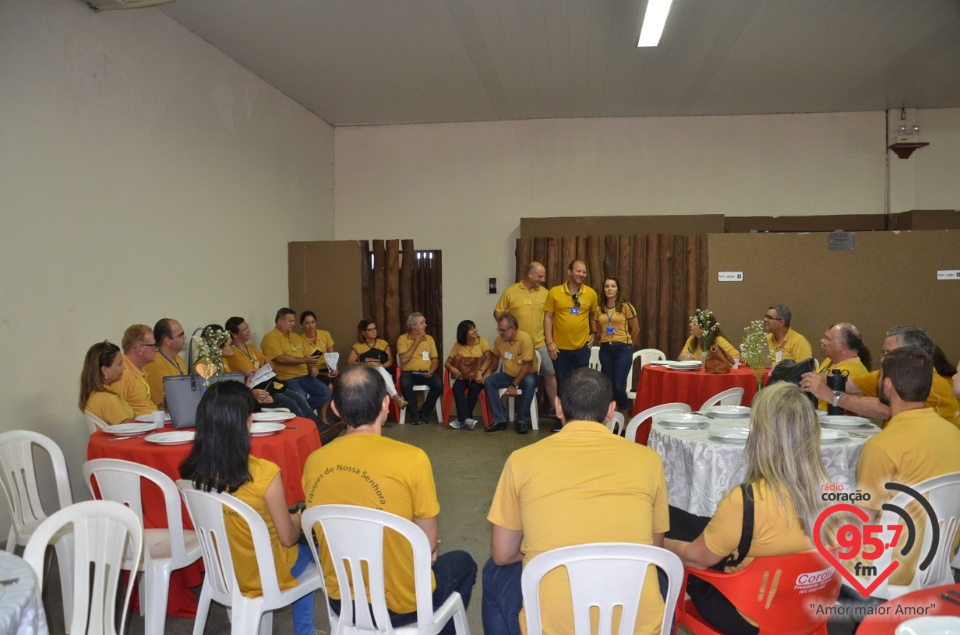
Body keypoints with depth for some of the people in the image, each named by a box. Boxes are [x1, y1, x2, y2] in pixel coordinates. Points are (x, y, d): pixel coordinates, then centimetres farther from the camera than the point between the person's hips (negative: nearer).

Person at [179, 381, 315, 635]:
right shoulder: (264, 473, -32)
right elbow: (288, 538, -19)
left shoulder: (193, 470, -15)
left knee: (301, 551, 30)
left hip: (222, 571, 5)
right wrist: (298, 521, 3)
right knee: (312, 553, 27)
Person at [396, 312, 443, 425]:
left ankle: (424, 411, -4)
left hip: (426, 373, 3)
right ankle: (413, 413, -14)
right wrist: (416, 342, -9)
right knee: (404, 384, -37)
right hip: (409, 373, -3)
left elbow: (435, 360, 10)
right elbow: (404, 360, -11)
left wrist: (431, 371, -11)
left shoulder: (429, 338, 12)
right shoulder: (402, 338, 1)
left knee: (438, 384, -28)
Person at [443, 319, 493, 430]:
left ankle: (462, 419, -23)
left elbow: (489, 359, -13)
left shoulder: (483, 341, -1)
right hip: (463, 376, 2)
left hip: (478, 376, -2)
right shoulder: (458, 345, 5)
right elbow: (447, 362, 6)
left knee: (474, 387, -34)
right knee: (457, 387, -30)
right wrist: (452, 368, -19)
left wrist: (480, 371, -30)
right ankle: (467, 418, -34)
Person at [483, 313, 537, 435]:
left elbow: (527, 365, -23)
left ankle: (522, 421, -23)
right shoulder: (499, 339, -6)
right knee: (488, 381, -17)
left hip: (527, 374, -5)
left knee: (529, 383, -38)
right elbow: (496, 357, 15)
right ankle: (499, 420, -16)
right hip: (509, 375, 5)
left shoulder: (525, 338, -23)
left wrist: (514, 385, -24)